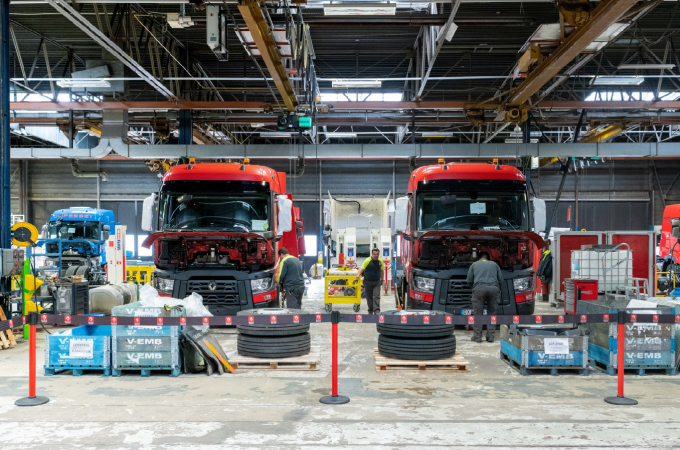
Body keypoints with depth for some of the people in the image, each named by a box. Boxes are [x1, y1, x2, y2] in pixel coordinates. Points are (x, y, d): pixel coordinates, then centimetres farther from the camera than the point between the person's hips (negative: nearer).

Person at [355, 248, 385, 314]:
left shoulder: (380, 261, -1)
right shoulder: (367, 261, -13)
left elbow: (382, 271, 13)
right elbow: (361, 269, -19)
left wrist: (381, 280, 15)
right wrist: (357, 277, -32)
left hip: (376, 282, 2)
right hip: (367, 281, -2)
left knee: (376, 296, -9)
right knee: (369, 297, 8)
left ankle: (376, 311, -13)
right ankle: (370, 311, 21)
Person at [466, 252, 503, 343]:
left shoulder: (474, 265, 20)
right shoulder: (494, 264, 23)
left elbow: (469, 281, 16)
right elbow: (501, 280, 18)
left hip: (479, 289, -1)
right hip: (494, 288, 1)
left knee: (478, 313, 2)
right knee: (492, 313, 8)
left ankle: (477, 336, 0)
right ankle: (490, 336, 5)